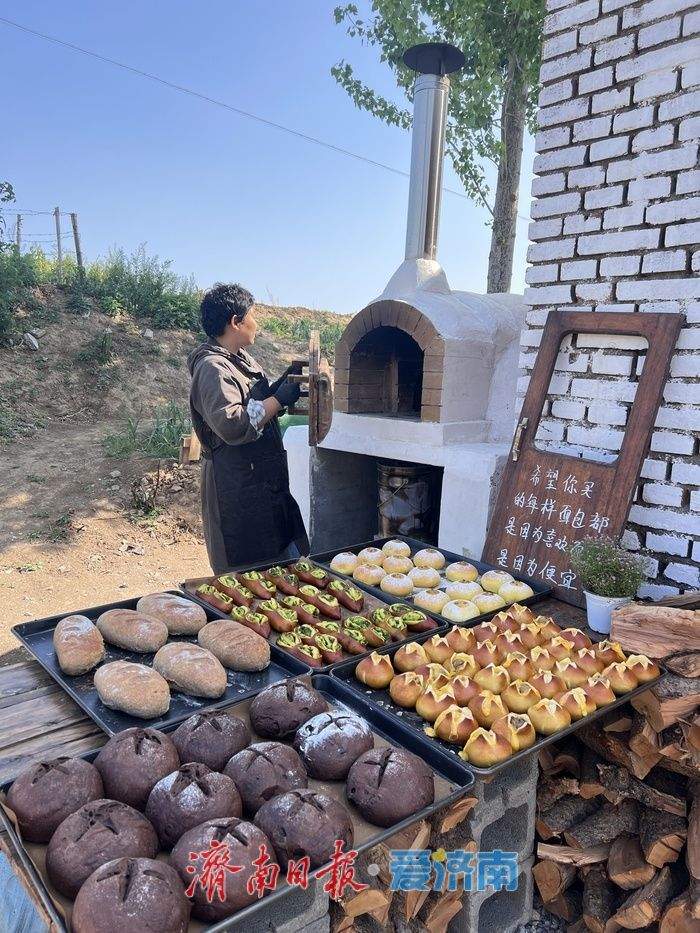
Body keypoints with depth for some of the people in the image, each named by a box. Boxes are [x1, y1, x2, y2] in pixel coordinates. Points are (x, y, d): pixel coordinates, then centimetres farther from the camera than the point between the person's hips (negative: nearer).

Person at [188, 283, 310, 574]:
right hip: (238, 493, -10)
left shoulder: (241, 358, 13)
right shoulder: (212, 368, -18)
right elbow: (231, 425, -32)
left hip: (267, 483, 10)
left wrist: (285, 381, 8)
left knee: (288, 566, 17)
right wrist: (279, 399, -23)